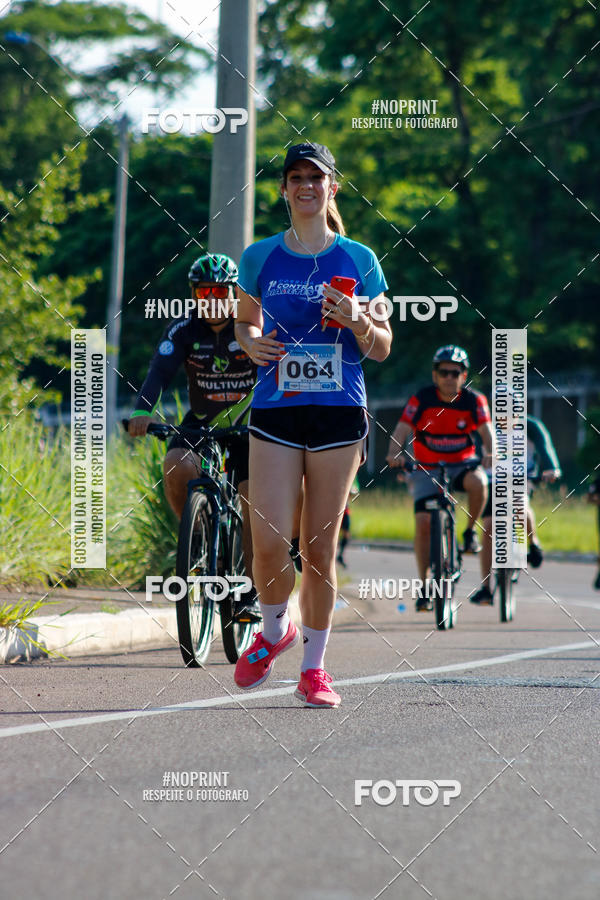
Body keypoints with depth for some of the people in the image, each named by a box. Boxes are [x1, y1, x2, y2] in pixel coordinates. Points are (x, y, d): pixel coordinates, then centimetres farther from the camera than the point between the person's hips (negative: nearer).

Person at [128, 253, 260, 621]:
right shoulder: (183, 330, -14)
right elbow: (160, 372, -28)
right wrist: (143, 412, -47)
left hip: (247, 424, -1)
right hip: (200, 423, 1)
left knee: (254, 502, -14)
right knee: (177, 466, -29)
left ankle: (253, 593, -2)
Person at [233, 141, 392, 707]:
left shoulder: (358, 260, 5)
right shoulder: (260, 257, 7)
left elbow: (382, 350, 8)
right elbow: (244, 321, 20)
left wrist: (359, 322, -13)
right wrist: (251, 343, -2)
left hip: (338, 413, 0)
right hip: (274, 411, 0)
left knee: (319, 548, 1)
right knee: (271, 543, -11)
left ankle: (313, 667, 15)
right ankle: (274, 632, 19)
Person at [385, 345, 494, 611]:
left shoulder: (474, 401, -6)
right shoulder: (421, 399, -10)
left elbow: (486, 431, -15)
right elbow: (402, 430, -18)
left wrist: (490, 452, -37)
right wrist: (395, 452, -39)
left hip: (461, 465, 0)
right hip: (427, 469, 0)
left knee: (477, 481, -34)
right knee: (423, 523, -15)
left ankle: (470, 531, -8)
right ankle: (425, 585, -3)